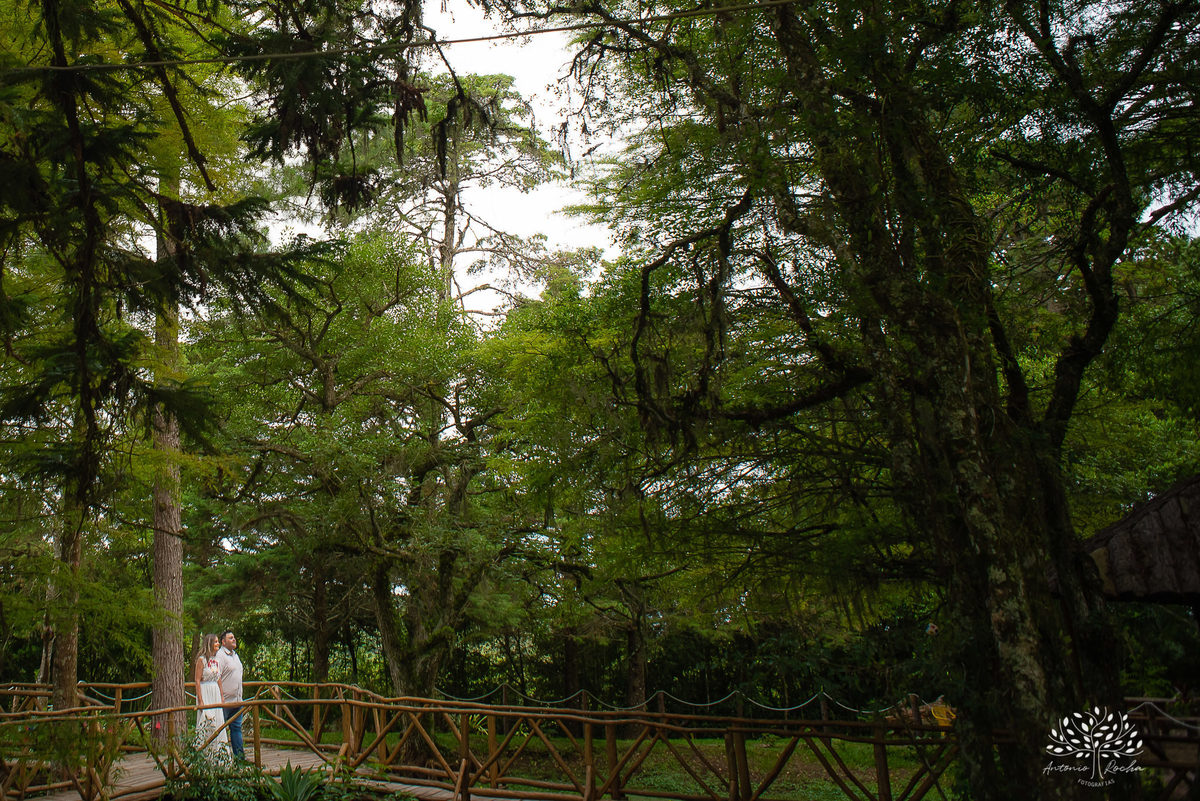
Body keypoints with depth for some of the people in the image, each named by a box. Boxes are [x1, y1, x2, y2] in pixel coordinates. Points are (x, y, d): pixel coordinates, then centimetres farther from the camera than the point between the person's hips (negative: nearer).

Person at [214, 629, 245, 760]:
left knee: (237, 727, 11)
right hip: (225, 701, -8)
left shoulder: (235, 655, 17)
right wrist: (220, 698, -22)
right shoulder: (220, 655, -11)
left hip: (237, 700, 8)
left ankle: (239, 754, 15)